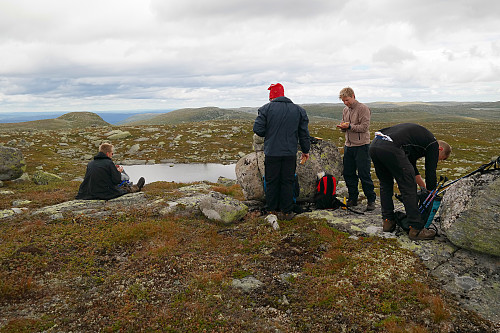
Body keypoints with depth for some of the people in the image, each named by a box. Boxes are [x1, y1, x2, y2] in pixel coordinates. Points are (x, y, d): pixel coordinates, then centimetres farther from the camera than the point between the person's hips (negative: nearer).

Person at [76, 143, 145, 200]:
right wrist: (119, 172, 8)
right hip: (106, 194, -7)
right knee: (125, 188, 19)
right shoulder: (109, 163, -13)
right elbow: (117, 180, -14)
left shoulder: (90, 163, 5)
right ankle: (137, 187, 47)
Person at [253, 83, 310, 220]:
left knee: (271, 182, 9)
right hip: (290, 153, 2)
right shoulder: (299, 110, 6)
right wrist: (305, 150, 17)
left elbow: (258, 129, -7)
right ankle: (286, 211, 13)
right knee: (288, 182, 9)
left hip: (272, 152, -2)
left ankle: (272, 210, 17)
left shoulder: (266, 108, -3)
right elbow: (304, 133, 8)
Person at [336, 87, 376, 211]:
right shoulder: (345, 110, 15)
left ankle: (371, 200, 6)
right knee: (348, 173, 9)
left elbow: (364, 127, -15)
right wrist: (342, 127, -1)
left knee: (364, 175, -5)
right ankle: (353, 198, 22)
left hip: (361, 146, -7)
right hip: (348, 145, 7)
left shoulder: (363, 109, -8)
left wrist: (349, 126, -20)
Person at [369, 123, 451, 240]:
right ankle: (416, 229, 7)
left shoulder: (419, 134, 36)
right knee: (408, 189, 2)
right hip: (391, 148, -9)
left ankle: (388, 221, 28)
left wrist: (425, 187, 49)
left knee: (385, 185, 23)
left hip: (374, 145, 9)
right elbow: (431, 173, 12)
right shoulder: (433, 144, 13)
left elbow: (411, 166, 43)